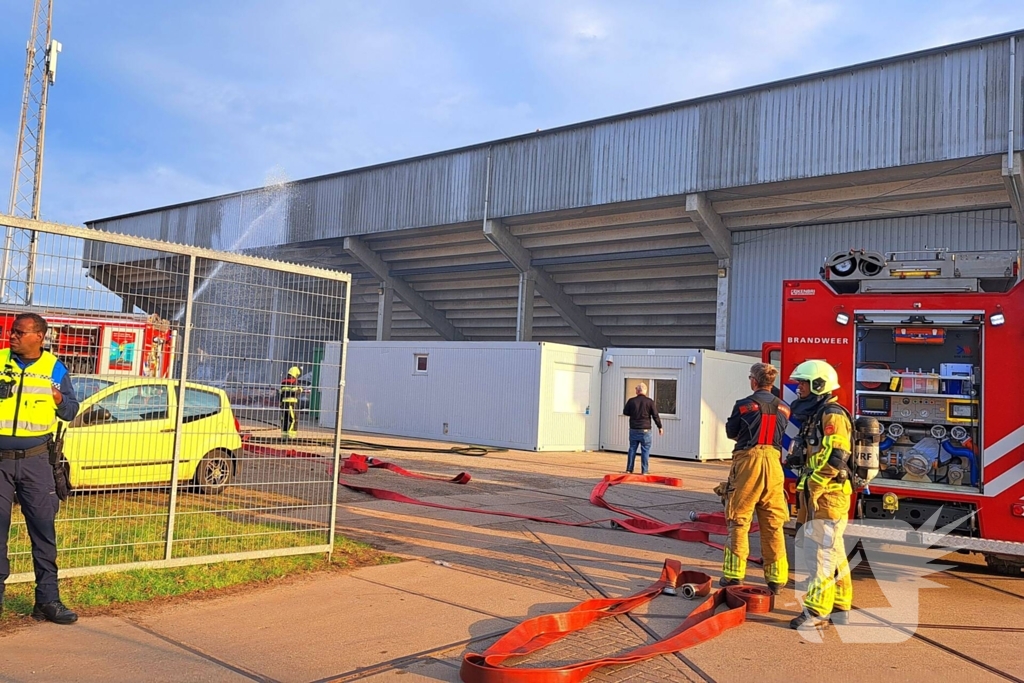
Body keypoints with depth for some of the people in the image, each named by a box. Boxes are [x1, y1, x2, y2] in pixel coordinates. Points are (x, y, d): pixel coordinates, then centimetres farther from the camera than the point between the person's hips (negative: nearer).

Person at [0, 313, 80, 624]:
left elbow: (71, 410, 8)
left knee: (43, 528, 1)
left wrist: (60, 401, -13)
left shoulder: (54, 368, 3)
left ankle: (47, 600, 9)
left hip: (35, 460, 0)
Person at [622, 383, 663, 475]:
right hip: (645, 430, -2)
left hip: (633, 429, 2)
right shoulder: (650, 402, -6)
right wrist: (660, 427, 5)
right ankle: (644, 471, 2)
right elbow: (655, 416, -5)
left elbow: (625, 412, 8)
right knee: (645, 450, 3)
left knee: (632, 449, 12)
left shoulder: (631, 401, -2)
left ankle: (629, 469, 13)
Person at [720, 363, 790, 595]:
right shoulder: (783, 408, 7)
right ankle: (776, 578, 11)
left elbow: (731, 432, 7)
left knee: (739, 520, 4)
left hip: (747, 461, -3)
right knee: (773, 524, 8)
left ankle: (734, 574, 4)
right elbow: (782, 435, 14)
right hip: (773, 462, 4)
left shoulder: (743, 405, -4)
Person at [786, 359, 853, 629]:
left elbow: (835, 458, -23)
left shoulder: (832, 415, -14)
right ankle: (839, 608, 24)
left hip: (828, 496, -10)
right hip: (816, 496, 10)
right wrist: (804, 491, 19)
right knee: (831, 552, 15)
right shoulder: (814, 415, 18)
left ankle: (817, 610, -3)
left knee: (822, 552, -7)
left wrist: (812, 486, -20)